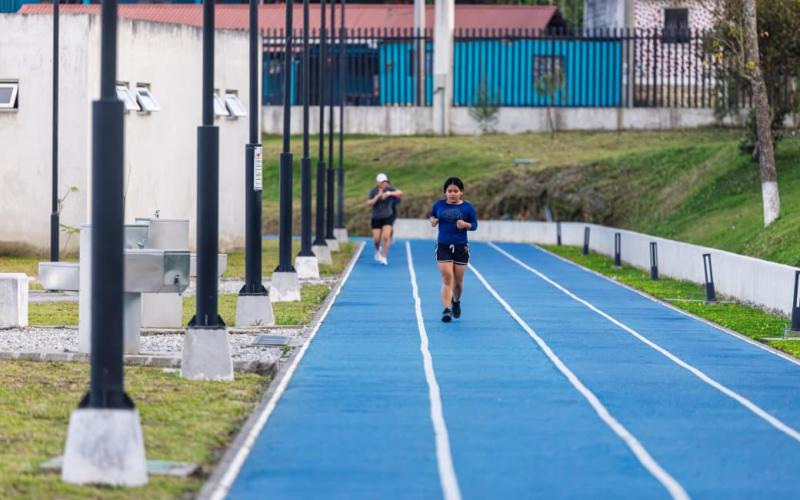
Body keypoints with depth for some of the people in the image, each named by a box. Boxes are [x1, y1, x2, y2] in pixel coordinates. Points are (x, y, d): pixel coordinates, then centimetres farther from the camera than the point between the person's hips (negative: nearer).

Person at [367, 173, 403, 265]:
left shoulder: (390, 189, -5)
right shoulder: (373, 191, -2)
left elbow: (400, 193, -23)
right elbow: (369, 203, -9)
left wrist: (389, 193, -38)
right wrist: (378, 196, -22)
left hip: (387, 217, -1)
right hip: (376, 218, 1)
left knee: (386, 237, -16)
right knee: (376, 239, -2)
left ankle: (384, 257, -6)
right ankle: (377, 251, 32)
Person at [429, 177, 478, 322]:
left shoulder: (467, 207, -2)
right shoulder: (439, 205, 2)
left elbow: (474, 225, 1)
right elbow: (432, 216, 18)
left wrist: (465, 224, -19)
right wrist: (433, 220, -4)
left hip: (461, 247, 0)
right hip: (443, 246, 0)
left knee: (458, 281, 9)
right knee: (447, 278, -12)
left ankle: (456, 302, 38)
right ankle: (446, 309, -12)